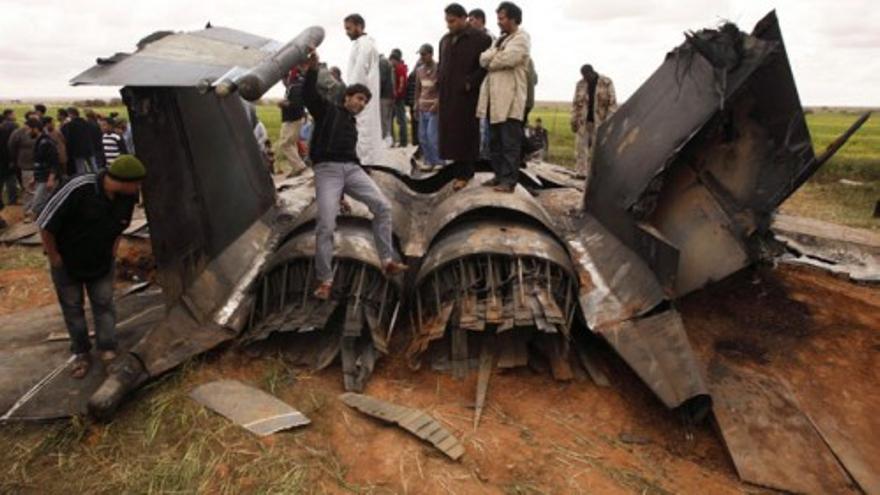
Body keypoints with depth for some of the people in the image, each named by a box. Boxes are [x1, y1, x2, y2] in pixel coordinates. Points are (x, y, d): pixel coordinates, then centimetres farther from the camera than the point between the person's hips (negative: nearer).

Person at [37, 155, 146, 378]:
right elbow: (45, 224, -22)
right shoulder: (79, 189, -33)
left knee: (104, 304, 6)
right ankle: (81, 353, 24)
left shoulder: (128, 196, -16)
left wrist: (113, 249, 4)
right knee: (72, 307, 10)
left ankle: (108, 351, 17)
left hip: (101, 262, 3)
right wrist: (54, 257, -13)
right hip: (67, 262, -3)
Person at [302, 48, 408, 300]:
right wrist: (313, 68, -22)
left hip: (352, 169, 6)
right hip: (327, 170, -6)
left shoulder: (353, 125, 27)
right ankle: (325, 281, -4)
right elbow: (308, 94, -7)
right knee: (326, 226, -15)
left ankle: (387, 261, -4)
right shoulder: (327, 110, 10)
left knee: (383, 206, -12)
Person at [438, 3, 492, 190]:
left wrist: (470, 83, -15)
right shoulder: (445, 40, 16)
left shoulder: (480, 38, -4)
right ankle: (459, 171, 14)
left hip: (467, 96, -6)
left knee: (466, 134, -3)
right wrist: (440, 83, 10)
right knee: (450, 133, 5)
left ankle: (465, 173, 5)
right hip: (447, 96, 6)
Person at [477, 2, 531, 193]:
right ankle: (499, 175, 20)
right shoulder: (500, 39, 23)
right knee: (495, 141, 11)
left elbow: (507, 58, -18)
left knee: (510, 143, -7)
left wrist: (490, 61, -1)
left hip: (510, 99, -8)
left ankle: (509, 180, -5)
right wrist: (496, 53, -9)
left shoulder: (522, 38, -1)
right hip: (495, 97, 8)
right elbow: (483, 59, 9)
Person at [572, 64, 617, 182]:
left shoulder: (607, 82, -5)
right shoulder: (580, 84, 4)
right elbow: (576, 104, 8)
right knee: (581, 146, -6)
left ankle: (591, 174, 5)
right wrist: (573, 121, 2)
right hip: (583, 121, 2)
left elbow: (612, 103, -6)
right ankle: (581, 172, -5)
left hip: (599, 121, -2)